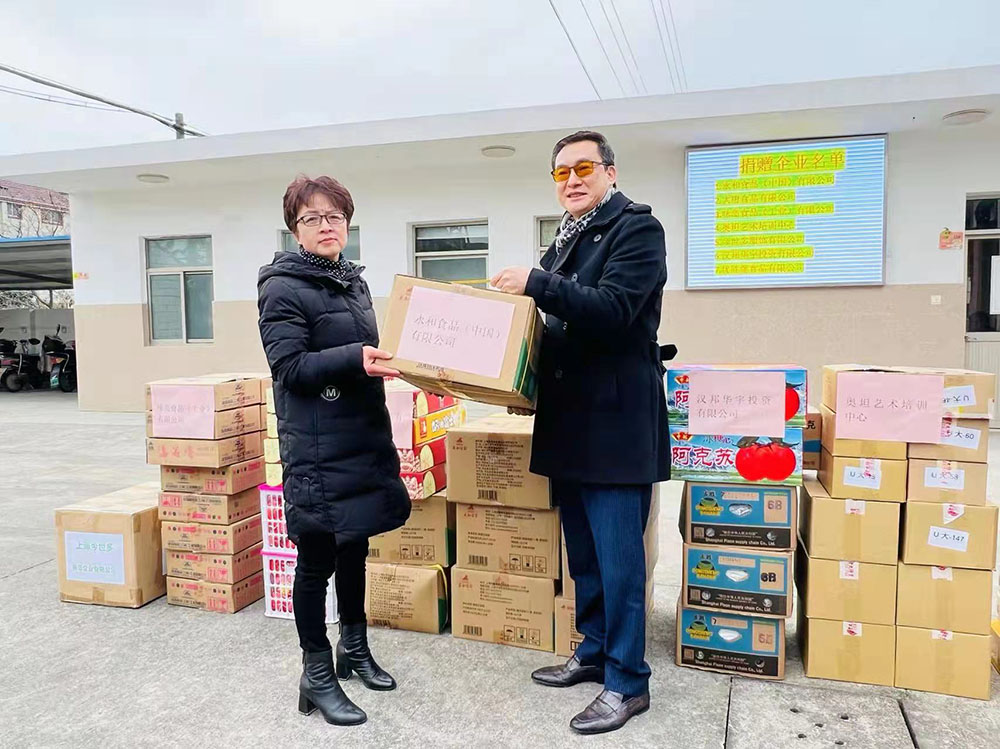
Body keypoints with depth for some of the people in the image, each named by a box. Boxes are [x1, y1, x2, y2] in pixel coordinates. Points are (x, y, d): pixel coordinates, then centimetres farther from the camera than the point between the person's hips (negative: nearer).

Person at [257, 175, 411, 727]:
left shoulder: (354, 281, 13)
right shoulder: (282, 288, -9)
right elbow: (290, 367, -18)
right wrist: (354, 359, -30)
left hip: (363, 437, 7)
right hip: (317, 448, -7)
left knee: (355, 544, 18)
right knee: (316, 558, 3)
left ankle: (354, 647, 36)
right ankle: (317, 677, 20)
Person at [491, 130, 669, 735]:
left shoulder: (637, 227, -6)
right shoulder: (566, 240, 18)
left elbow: (612, 309, -21)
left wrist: (537, 283, -21)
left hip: (616, 423, -8)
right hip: (570, 422, 8)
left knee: (619, 559, 0)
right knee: (584, 556, 17)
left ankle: (628, 682, 15)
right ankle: (594, 653, 34)